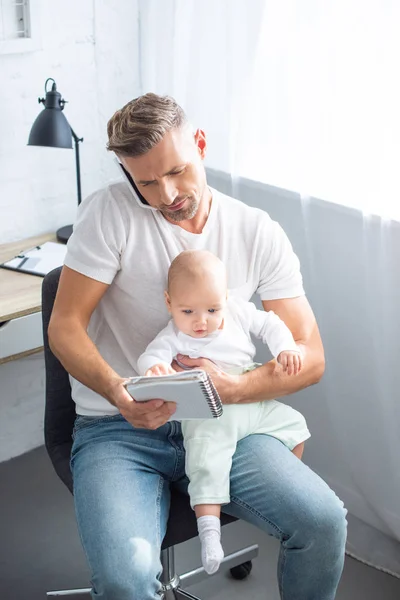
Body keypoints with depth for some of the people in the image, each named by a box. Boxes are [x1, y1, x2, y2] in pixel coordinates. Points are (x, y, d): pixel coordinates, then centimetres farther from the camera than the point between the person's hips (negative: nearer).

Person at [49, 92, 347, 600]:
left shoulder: (259, 233, 0)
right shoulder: (109, 212, -7)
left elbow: (310, 357, -1)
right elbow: (65, 327, -8)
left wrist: (232, 388, -20)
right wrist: (117, 391, -28)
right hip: (116, 429, -2)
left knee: (324, 521, -19)